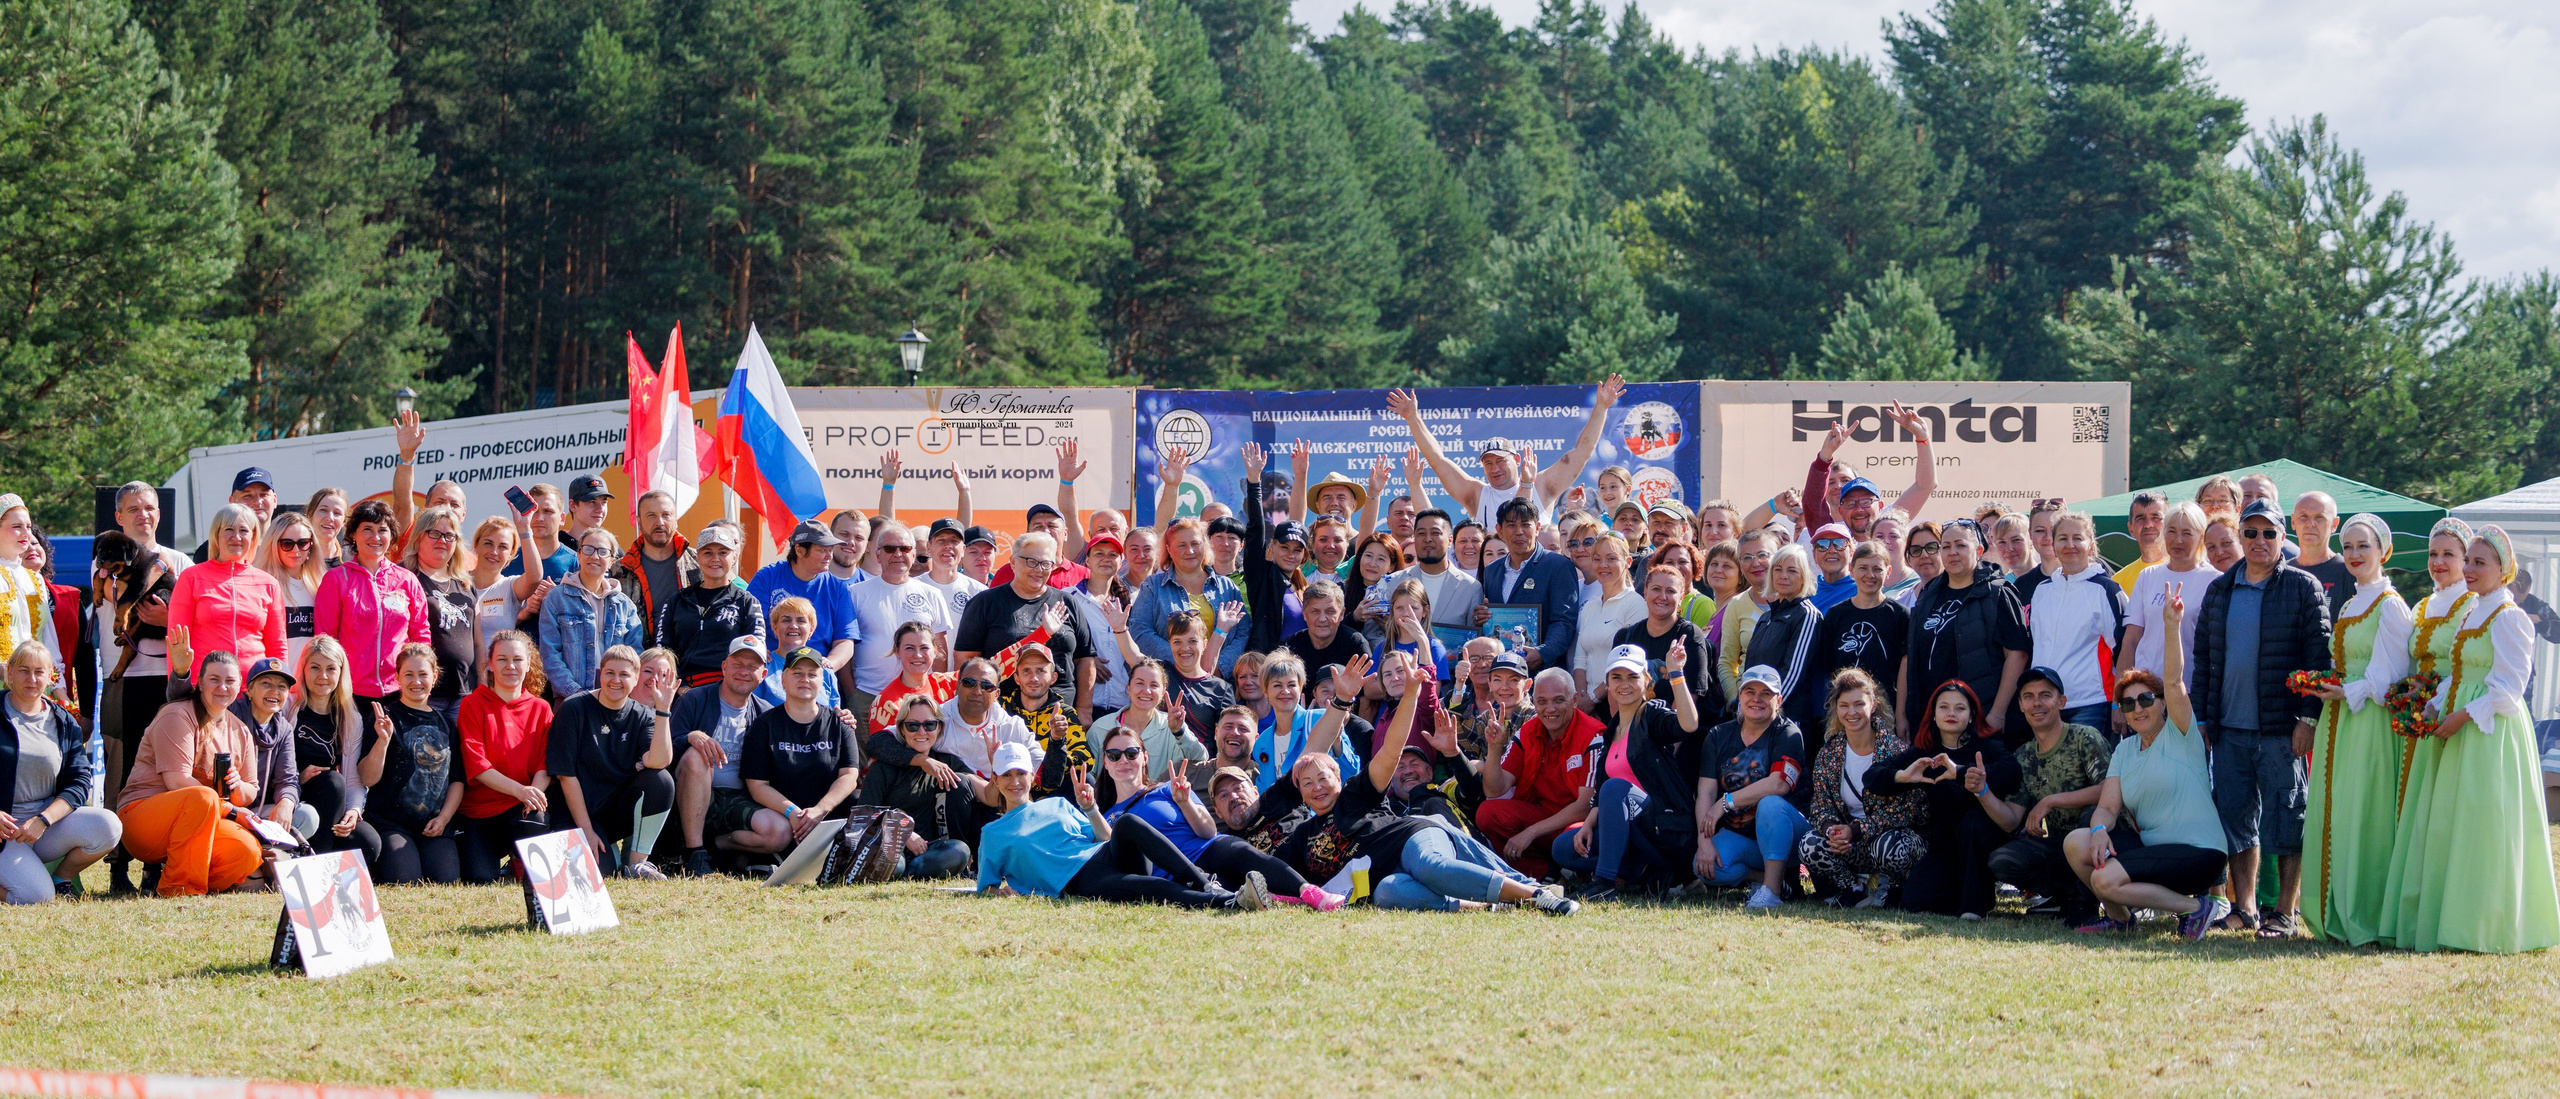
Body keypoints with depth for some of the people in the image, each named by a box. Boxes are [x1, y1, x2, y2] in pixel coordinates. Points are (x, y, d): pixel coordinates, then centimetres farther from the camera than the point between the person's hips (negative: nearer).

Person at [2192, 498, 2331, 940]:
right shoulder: (2219, 590, 14)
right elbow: (2203, 655, 17)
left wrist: (2308, 717, -12)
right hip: (2229, 728, 5)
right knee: (2235, 817, 6)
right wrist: (2202, 717, 10)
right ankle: (2244, 907, 14)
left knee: (2285, 818, -2)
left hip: (2280, 728, -5)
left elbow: (2319, 655, -5)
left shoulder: (2303, 587, 0)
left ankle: (2285, 912, 2)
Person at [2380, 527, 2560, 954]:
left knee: (2484, 827, -7)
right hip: (2459, 731, 9)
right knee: (2447, 828, 8)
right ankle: (2450, 922, 13)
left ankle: (2487, 927, -1)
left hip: (2493, 734, -9)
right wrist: (2434, 708, 5)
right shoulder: (2470, 615, 16)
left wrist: (2463, 716, -19)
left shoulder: (2509, 619, -10)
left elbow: (2507, 689, -16)